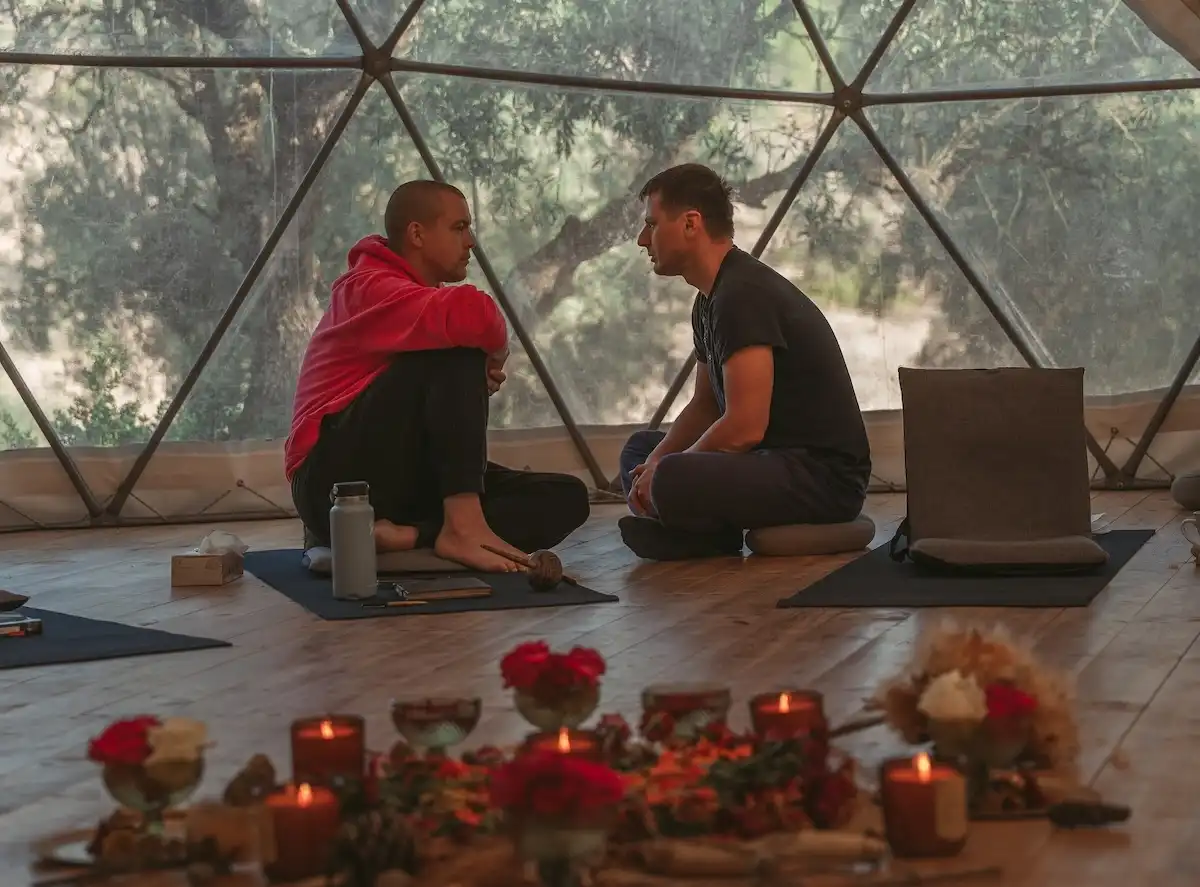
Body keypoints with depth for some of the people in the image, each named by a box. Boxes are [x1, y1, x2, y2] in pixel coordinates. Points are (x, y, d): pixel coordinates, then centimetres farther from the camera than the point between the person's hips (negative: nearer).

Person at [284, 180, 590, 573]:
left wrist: (479, 386, -4)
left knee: (567, 498, -6)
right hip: (336, 479, -9)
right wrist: (497, 351, -10)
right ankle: (462, 526, -29)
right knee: (458, 349, -24)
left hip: (405, 482, 9)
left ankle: (407, 536, -22)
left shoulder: (424, 295, 18)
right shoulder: (369, 288, -11)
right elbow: (474, 315, -31)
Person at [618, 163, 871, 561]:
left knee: (671, 482, -34)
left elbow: (745, 426, -25)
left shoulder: (744, 296, -20)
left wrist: (662, 473, -11)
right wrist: (654, 463, 3)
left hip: (826, 476, -11)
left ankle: (719, 543, -2)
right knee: (639, 449, 19)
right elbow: (705, 405, 22)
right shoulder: (710, 300, 14)